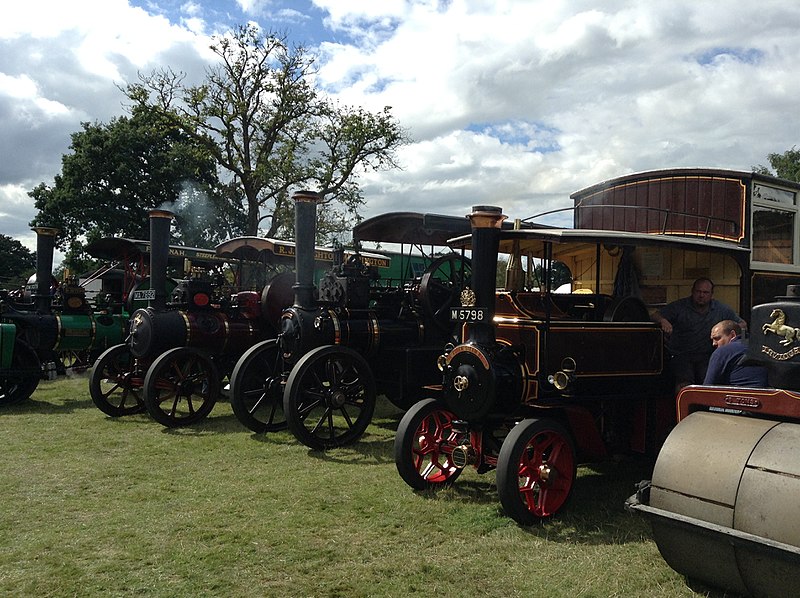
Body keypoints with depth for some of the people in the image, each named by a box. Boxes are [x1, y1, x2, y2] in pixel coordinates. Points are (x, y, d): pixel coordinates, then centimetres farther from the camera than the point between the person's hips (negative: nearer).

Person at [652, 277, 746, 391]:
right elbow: (655, 316, -1)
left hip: (706, 356, 2)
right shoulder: (679, 306, 4)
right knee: (684, 383, -29)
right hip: (680, 355, -2)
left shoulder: (721, 309, 11)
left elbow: (742, 324, 19)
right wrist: (663, 320, -25)